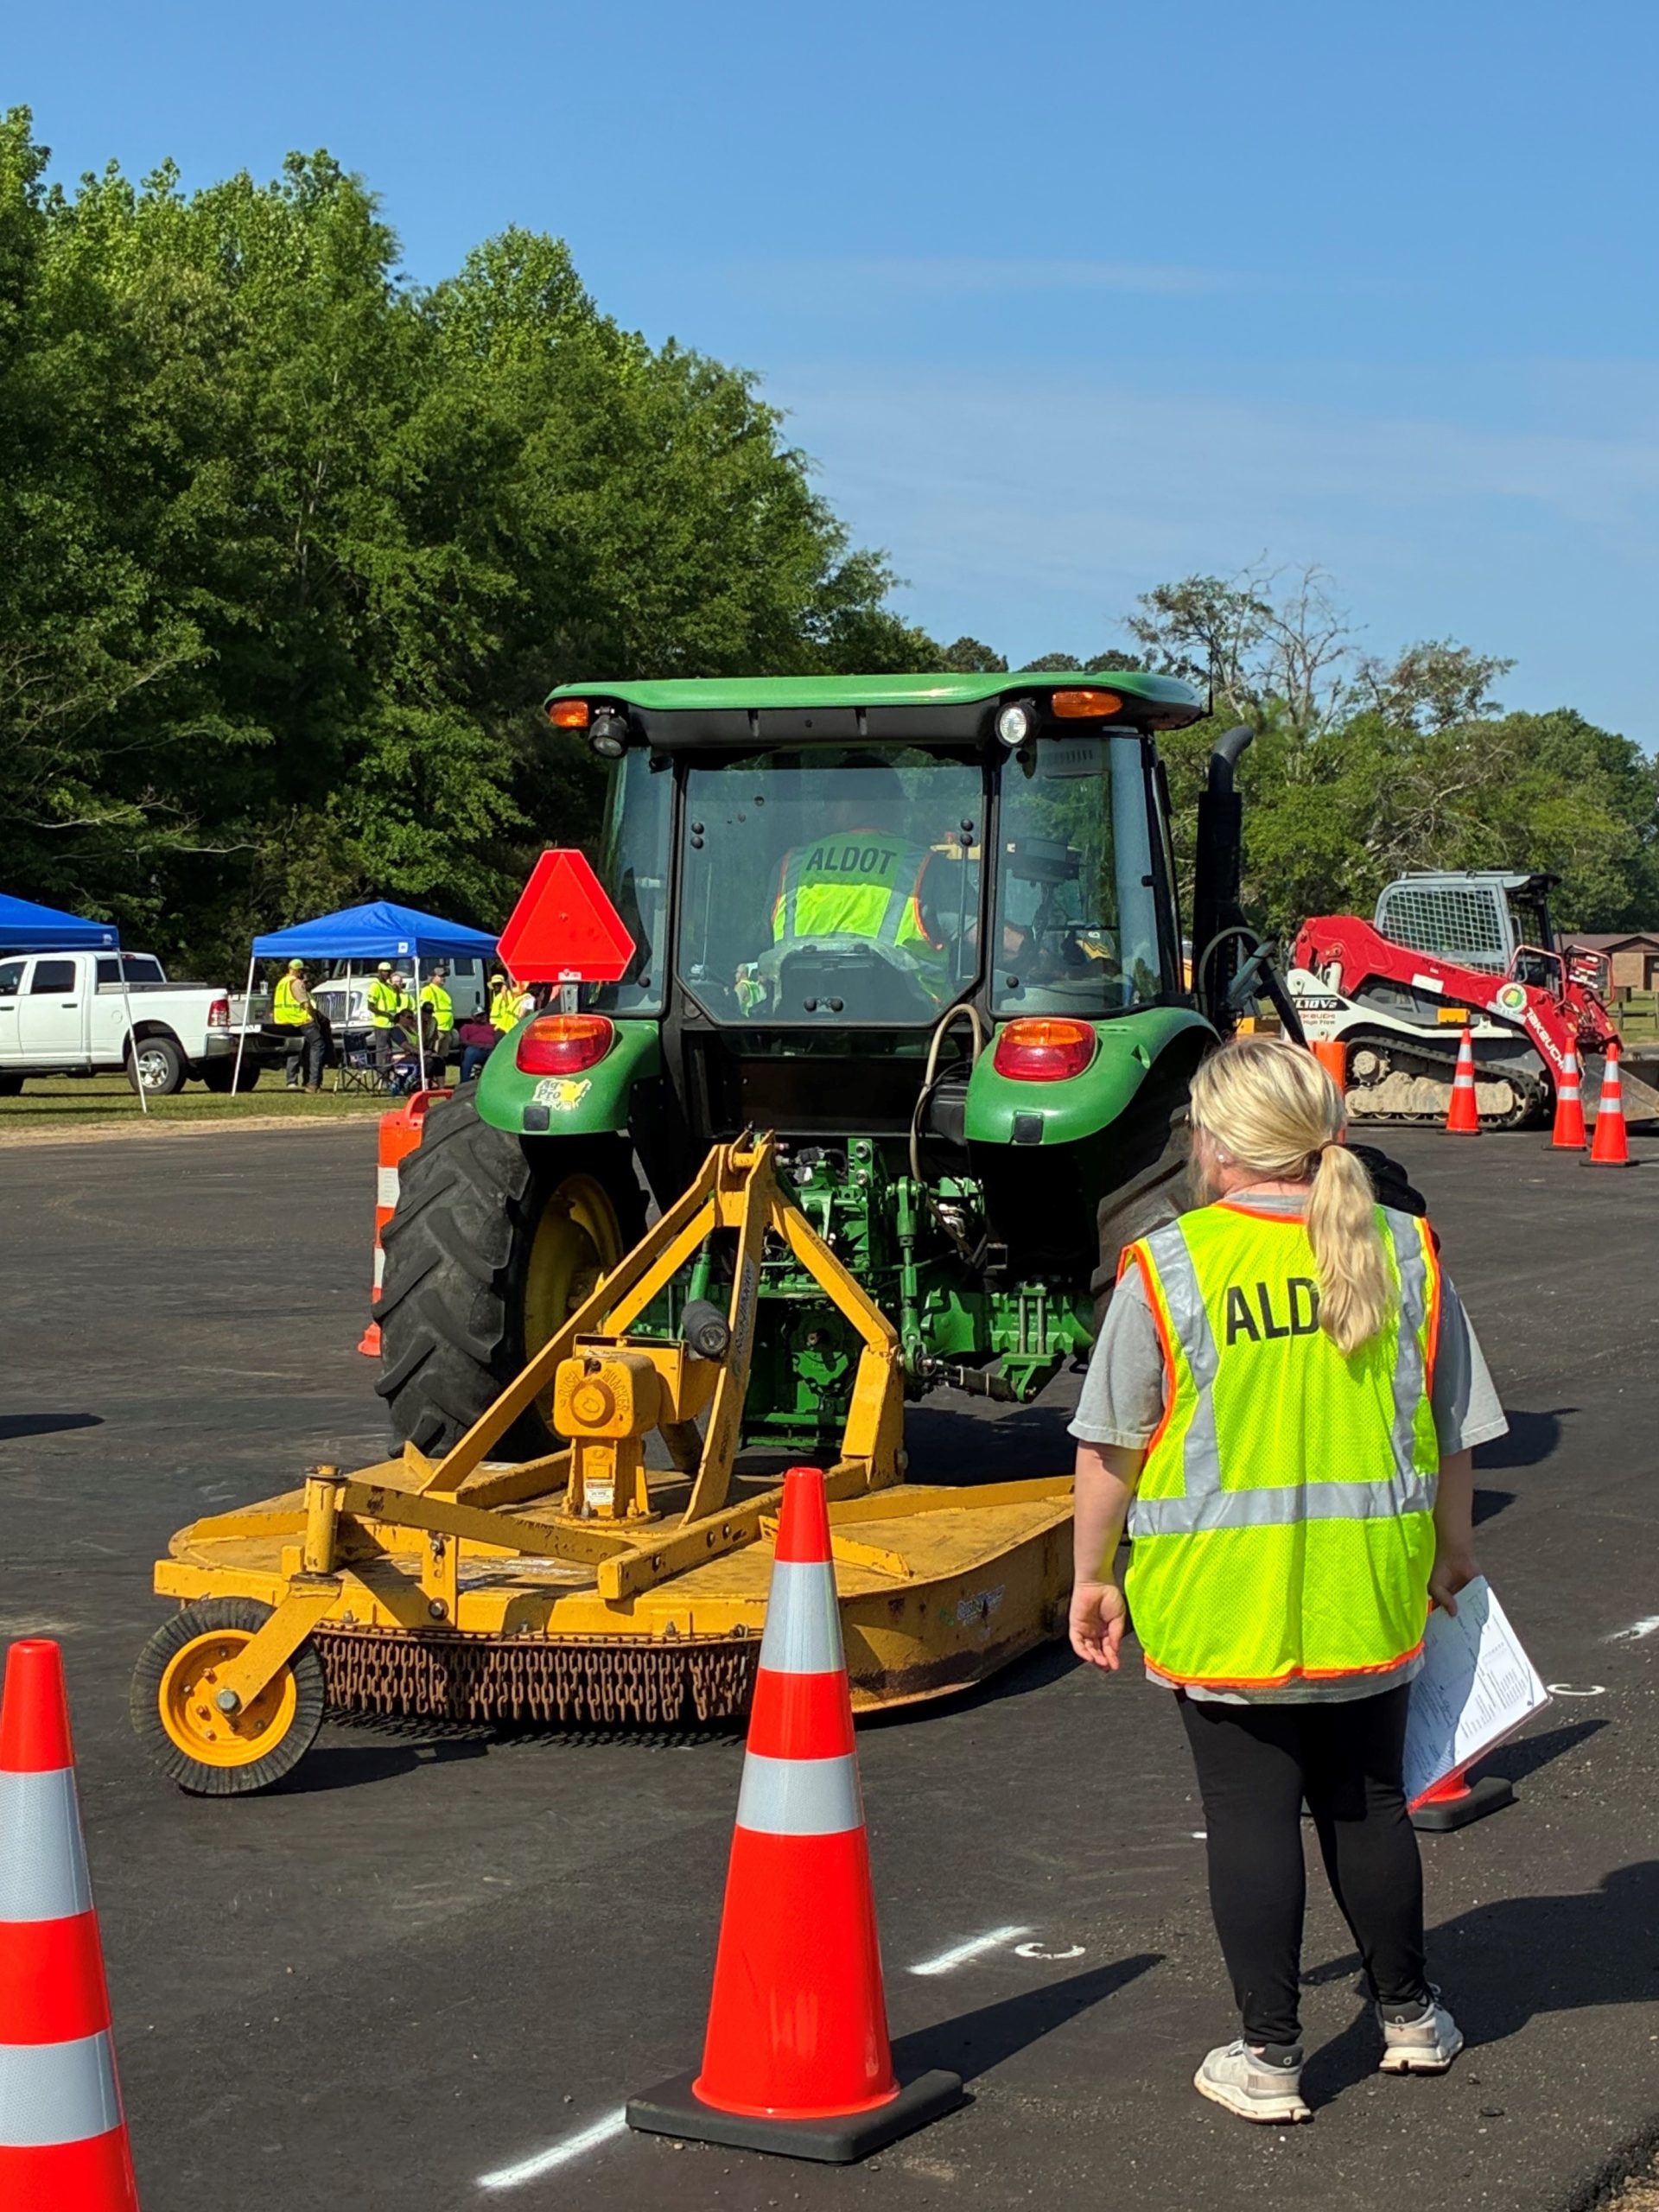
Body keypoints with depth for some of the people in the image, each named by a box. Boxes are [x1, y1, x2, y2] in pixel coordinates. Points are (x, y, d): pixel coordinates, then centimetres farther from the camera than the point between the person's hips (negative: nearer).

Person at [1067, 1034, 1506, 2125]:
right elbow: (1455, 1433, 5)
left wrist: (1092, 1576, 5)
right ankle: (1410, 2015, 33)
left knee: (1251, 1817, 6)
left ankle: (1269, 2056, 11)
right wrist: (1452, 1550, 21)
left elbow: (1109, 1449, -7)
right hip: (1369, 1599, 3)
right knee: (1368, 1800, 18)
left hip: (1220, 1603, -3)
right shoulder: (1404, 1253, -2)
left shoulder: (1168, 1268, -11)